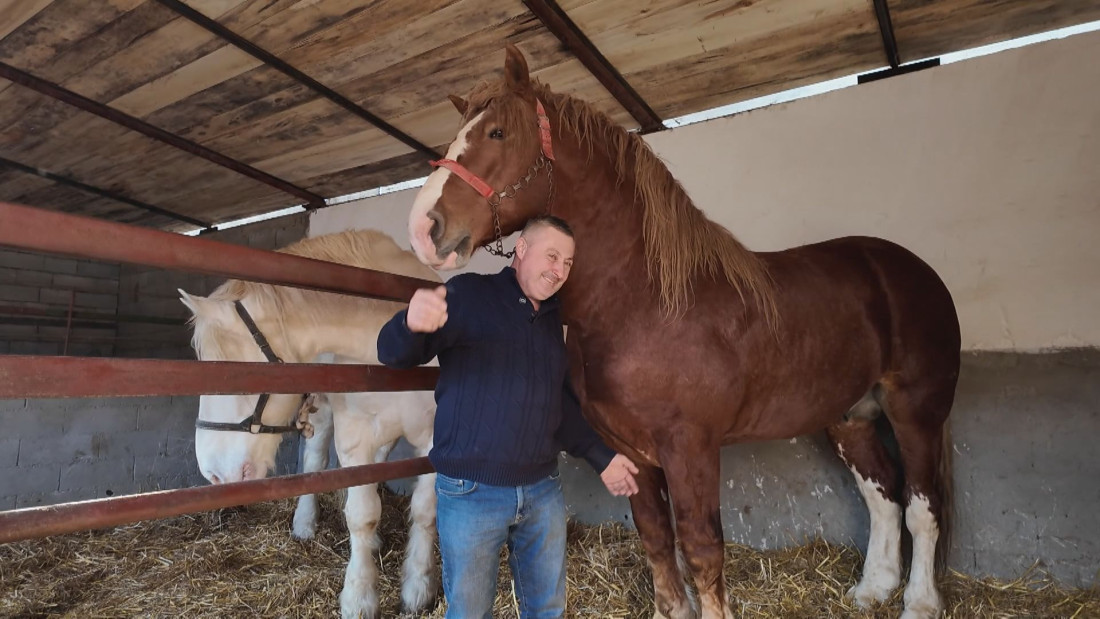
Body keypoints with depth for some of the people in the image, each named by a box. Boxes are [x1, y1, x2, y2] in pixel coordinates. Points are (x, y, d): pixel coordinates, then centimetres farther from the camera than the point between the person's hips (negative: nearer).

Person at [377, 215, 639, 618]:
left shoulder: (552, 320, 10)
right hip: (471, 493, -5)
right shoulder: (468, 295, -9)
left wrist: (601, 457, 12)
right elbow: (395, 354, -17)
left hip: (543, 491, 6)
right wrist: (412, 323, -40)